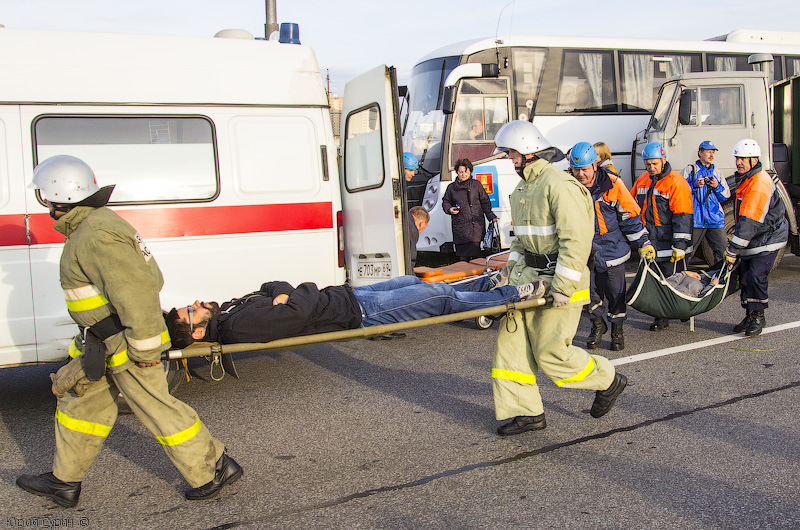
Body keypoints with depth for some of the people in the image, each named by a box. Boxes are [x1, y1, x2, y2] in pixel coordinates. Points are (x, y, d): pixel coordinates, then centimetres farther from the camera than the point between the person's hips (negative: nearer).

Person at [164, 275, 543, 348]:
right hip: (355, 312, -9)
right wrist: (298, 293, -12)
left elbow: (273, 287, 10)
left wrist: (281, 292, -10)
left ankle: (488, 283, 40)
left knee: (413, 282, 20)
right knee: (439, 296, 0)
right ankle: (515, 296, 18)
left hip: (343, 294, 9)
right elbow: (301, 311, -32)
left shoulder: (226, 309, 0)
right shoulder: (238, 327, -27)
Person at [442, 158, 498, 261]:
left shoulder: (476, 185, 10)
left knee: (475, 253, -9)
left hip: (476, 226, -1)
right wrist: (449, 209, 0)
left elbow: (485, 202, 14)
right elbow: (445, 202, 22)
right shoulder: (452, 187, 12)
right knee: (463, 257, 1)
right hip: (460, 228, 1)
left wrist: (491, 217, 6)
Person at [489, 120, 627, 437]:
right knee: (511, 338, 4)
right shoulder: (522, 189, 14)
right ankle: (526, 412, 14)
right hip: (529, 275, 9)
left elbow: (577, 239, -23)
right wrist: (512, 268, 12)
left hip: (558, 277, -9)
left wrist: (562, 288, -24)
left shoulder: (559, 185, -17)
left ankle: (607, 381, 22)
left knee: (550, 352, -3)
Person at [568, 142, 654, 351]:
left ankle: (617, 329, 23)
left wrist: (643, 242, -3)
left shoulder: (612, 183, -10)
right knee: (589, 288, 5)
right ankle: (597, 325, 27)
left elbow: (629, 214, -3)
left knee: (615, 290, 6)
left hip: (612, 246, -1)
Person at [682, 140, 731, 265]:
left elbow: (726, 196, 16)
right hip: (695, 220, -3)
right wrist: (694, 185, -13)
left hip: (715, 220, 3)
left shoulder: (716, 173, 20)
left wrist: (717, 186, -2)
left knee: (723, 252, -4)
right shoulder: (689, 170, 9)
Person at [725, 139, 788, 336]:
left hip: (768, 238, -9)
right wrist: (735, 246, 20)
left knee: (756, 276, -15)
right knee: (744, 275, 8)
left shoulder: (760, 183, -24)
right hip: (752, 239, 9)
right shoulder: (744, 179, 8)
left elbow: (750, 222, -28)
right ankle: (750, 316, 18)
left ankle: (758, 317, -1)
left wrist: (732, 250, -27)